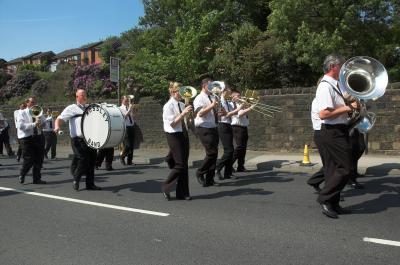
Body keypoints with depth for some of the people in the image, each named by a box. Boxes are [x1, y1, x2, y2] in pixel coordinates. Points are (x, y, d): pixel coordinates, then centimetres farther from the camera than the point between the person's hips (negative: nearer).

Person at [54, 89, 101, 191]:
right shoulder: (72, 108, 2)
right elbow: (60, 118, -7)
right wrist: (57, 127, -26)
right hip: (78, 140, -5)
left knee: (92, 161, 6)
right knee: (83, 160, -10)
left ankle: (90, 184, 18)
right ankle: (76, 180, 15)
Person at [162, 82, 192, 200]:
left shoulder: (182, 104, 10)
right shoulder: (168, 106, -11)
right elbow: (172, 123, -18)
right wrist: (183, 113, -21)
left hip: (183, 135, 7)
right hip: (174, 136, -7)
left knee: (184, 165, 9)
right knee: (180, 164, -7)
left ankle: (182, 193, 18)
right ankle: (166, 187, 13)